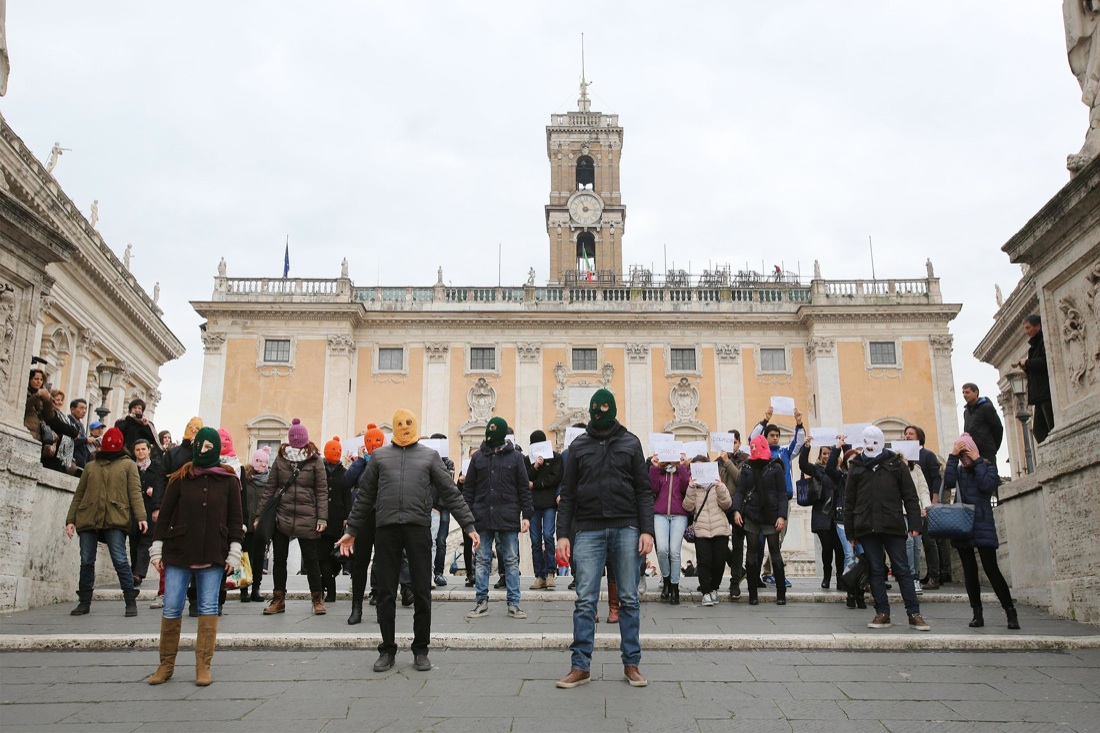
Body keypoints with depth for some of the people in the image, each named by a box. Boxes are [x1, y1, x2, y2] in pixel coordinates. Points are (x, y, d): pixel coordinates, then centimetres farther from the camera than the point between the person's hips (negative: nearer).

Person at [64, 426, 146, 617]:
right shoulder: (90, 467, 20)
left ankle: (131, 601, -5)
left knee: (120, 560, -10)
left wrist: (141, 517, -11)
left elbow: (135, 492, 1)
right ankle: (84, 602, 18)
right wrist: (70, 519, 10)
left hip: (115, 520, -4)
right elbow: (78, 495, 19)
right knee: (86, 562, 5)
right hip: (88, 520, 4)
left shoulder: (128, 464, 11)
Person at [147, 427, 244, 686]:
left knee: (208, 608, 1)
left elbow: (236, 518, 4)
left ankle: (203, 666, 7)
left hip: (213, 556, -1)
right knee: (171, 608, 3)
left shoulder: (228, 480, 3)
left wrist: (234, 553, -2)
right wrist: (157, 549, 2)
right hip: (178, 553, 1)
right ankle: (166, 664, 17)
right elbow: (164, 515, 6)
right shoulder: (180, 478, 3)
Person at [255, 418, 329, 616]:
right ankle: (278, 599, 21)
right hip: (281, 516, 3)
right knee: (279, 558, 9)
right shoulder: (280, 459, 6)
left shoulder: (315, 460, 0)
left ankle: (318, 598, 15)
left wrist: (322, 518, -8)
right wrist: (260, 515, 6)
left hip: (307, 518, -2)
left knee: (311, 559, 3)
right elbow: (270, 488, 8)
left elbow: (322, 491, -2)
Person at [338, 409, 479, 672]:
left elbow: (451, 493, 7)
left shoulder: (429, 456, 12)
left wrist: (468, 525, 0)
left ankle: (421, 650, 15)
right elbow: (364, 496, 16)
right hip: (386, 528, 1)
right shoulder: (379, 455, 15)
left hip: (419, 527, -1)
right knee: (386, 593, 5)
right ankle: (387, 650, 18)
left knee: (422, 593, 2)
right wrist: (352, 531, 13)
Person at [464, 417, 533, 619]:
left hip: (508, 517, -2)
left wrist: (526, 515, -2)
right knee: (482, 561, 6)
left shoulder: (515, 457, 4)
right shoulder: (478, 457, 8)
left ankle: (513, 604, 9)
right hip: (483, 517, 2)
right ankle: (482, 602, 15)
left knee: (511, 561, 3)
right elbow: (468, 488, 10)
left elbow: (524, 489, 4)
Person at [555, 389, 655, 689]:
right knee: (585, 600, -1)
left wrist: (646, 530, -4)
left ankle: (631, 663, 15)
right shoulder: (579, 446, 10)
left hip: (626, 529, 0)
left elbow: (643, 491, 5)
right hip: (589, 530, 0)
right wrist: (563, 534, 1)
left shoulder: (630, 443, 8)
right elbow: (567, 494, 9)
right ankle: (580, 666, 7)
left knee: (629, 599, 5)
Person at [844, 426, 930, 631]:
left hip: (892, 526, -1)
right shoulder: (856, 467, 11)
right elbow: (849, 501, 10)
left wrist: (914, 524, -5)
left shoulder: (896, 464, 8)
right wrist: (850, 532, 6)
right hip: (866, 527, 2)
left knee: (902, 569, 0)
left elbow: (910, 496, 4)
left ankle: (914, 614, 4)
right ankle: (882, 614, 9)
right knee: (876, 570, 4)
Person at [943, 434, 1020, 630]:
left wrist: (977, 461, -11)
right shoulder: (959, 471, 11)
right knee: (969, 571, 5)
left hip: (983, 526, -3)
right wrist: (952, 457, -10)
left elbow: (987, 485, -16)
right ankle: (977, 614, 11)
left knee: (991, 569, -8)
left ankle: (1011, 613, 1)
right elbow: (948, 482, -9)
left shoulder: (988, 468, 4)